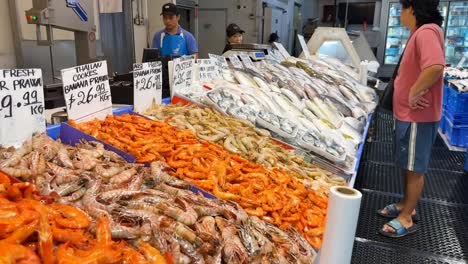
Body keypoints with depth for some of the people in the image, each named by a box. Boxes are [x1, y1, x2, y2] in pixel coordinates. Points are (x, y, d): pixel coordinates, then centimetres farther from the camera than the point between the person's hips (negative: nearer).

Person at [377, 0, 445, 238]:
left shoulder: (426, 32, -20)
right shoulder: (420, 32, 14)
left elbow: (435, 67, -36)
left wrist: (414, 93, -25)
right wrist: (411, 93, 11)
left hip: (417, 116, -10)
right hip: (407, 113, 10)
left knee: (414, 168, 2)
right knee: (407, 165, 19)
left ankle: (406, 218, 15)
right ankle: (406, 205, 35)